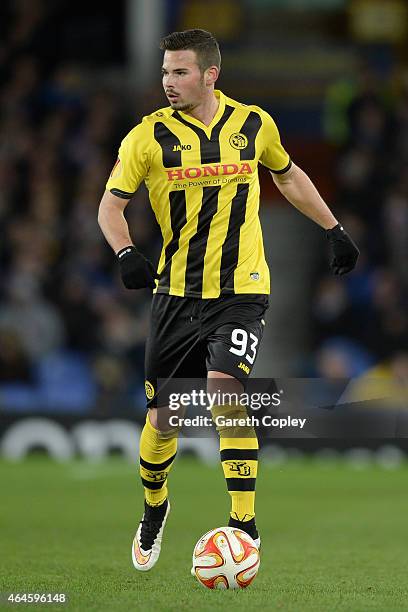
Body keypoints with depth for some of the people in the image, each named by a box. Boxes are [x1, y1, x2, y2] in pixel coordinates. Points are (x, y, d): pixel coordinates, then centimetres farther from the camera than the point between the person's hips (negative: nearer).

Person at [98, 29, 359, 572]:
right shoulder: (149, 136, -5)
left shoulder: (254, 125, 1)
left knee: (224, 390, -24)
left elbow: (288, 177, 20)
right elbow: (111, 205, -5)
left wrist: (334, 230, 23)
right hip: (176, 293, 1)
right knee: (163, 420, 6)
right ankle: (154, 508, 36)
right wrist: (125, 252, -24)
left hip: (241, 289, -1)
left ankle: (245, 524, -17)